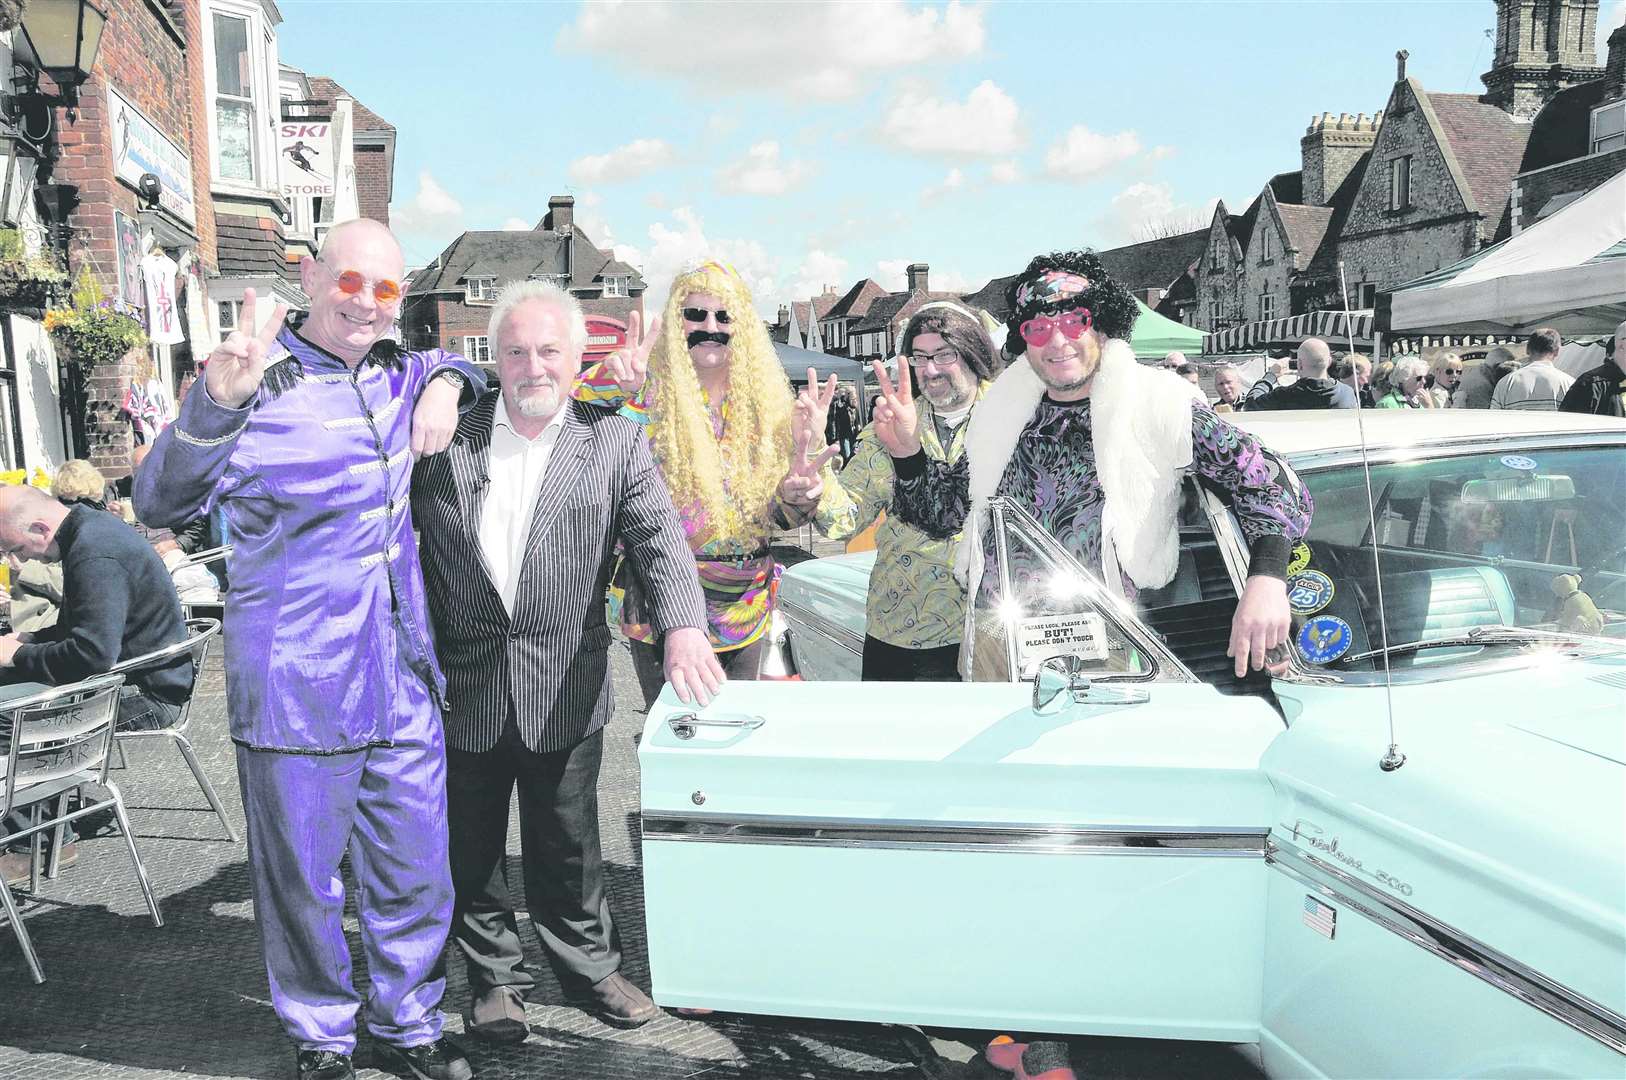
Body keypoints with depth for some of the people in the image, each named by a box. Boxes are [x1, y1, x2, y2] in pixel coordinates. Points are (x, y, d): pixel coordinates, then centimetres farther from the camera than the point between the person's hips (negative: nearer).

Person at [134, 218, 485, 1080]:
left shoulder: (395, 375, 7)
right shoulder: (262, 385, -11)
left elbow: (451, 365, 30)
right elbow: (162, 503, -22)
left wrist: (444, 384, 5)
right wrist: (215, 403, -41)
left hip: (405, 685, 5)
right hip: (297, 693, -5)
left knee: (416, 876, 15)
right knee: (303, 883, 10)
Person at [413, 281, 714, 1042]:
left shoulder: (616, 442, -2)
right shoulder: (447, 435, 1)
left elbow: (659, 538, -13)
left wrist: (683, 629, -30)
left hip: (564, 689, -1)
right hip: (462, 689, 1)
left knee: (568, 845, 14)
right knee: (470, 847, 14)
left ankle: (589, 965, 36)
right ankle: (494, 977, 34)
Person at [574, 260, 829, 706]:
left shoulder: (763, 402, 6)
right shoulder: (648, 394, -7)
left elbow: (778, 515, 6)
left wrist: (796, 493, -16)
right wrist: (609, 381, -39)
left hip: (745, 606, 4)